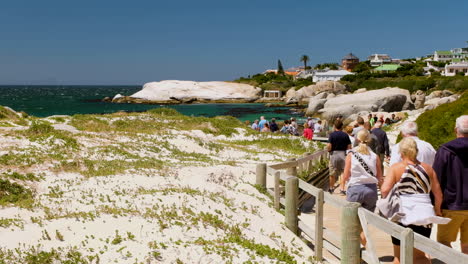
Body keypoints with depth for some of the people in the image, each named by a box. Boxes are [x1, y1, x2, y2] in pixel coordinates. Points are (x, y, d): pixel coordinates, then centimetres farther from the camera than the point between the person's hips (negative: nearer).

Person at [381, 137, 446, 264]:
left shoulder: (396, 167, -3)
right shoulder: (427, 168, 8)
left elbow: (384, 190, -15)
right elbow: (438, 194, 9)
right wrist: (437, 210, 26)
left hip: (403, 215, -3)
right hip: (425, 215, 3)